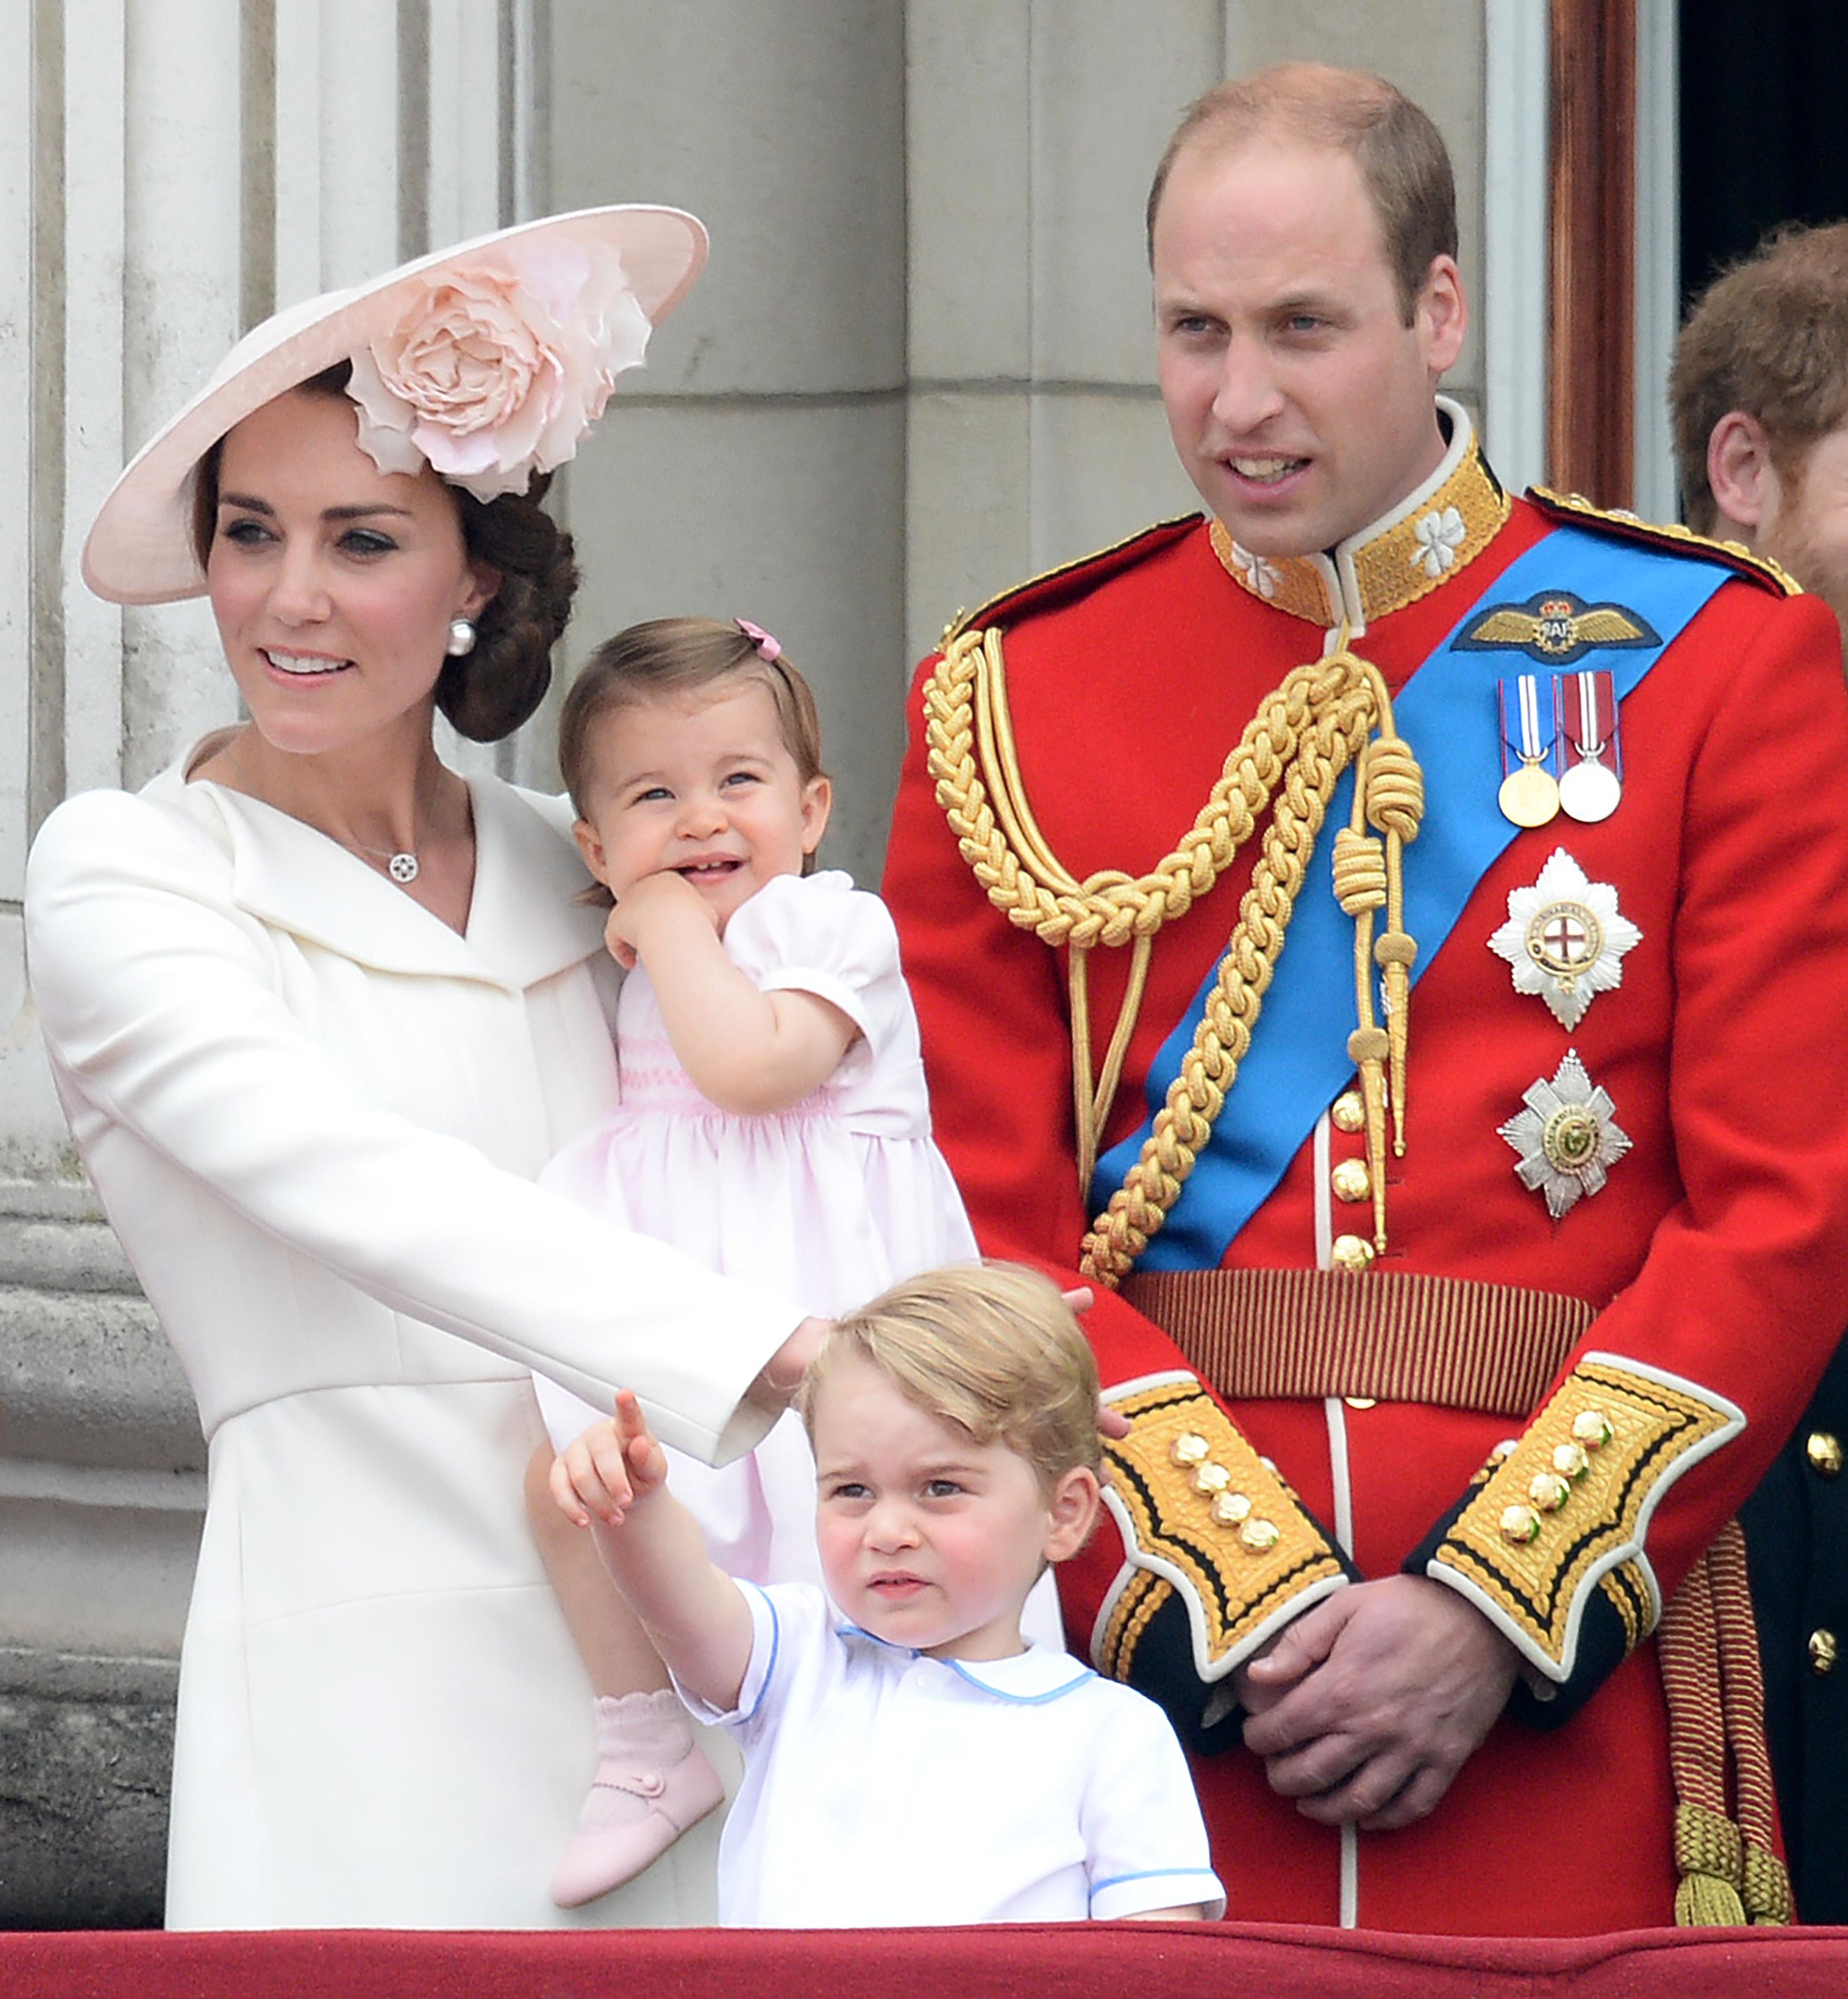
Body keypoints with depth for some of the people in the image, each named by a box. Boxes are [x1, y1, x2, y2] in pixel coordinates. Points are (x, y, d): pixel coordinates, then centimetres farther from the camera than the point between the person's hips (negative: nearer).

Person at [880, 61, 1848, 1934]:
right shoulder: (1009, 705, 6)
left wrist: (1494, 1612, -12)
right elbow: (985, 1233, 1)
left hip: (1566, 1684, -1)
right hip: (1144, 1677, 1)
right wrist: (1240, 1602, -12)